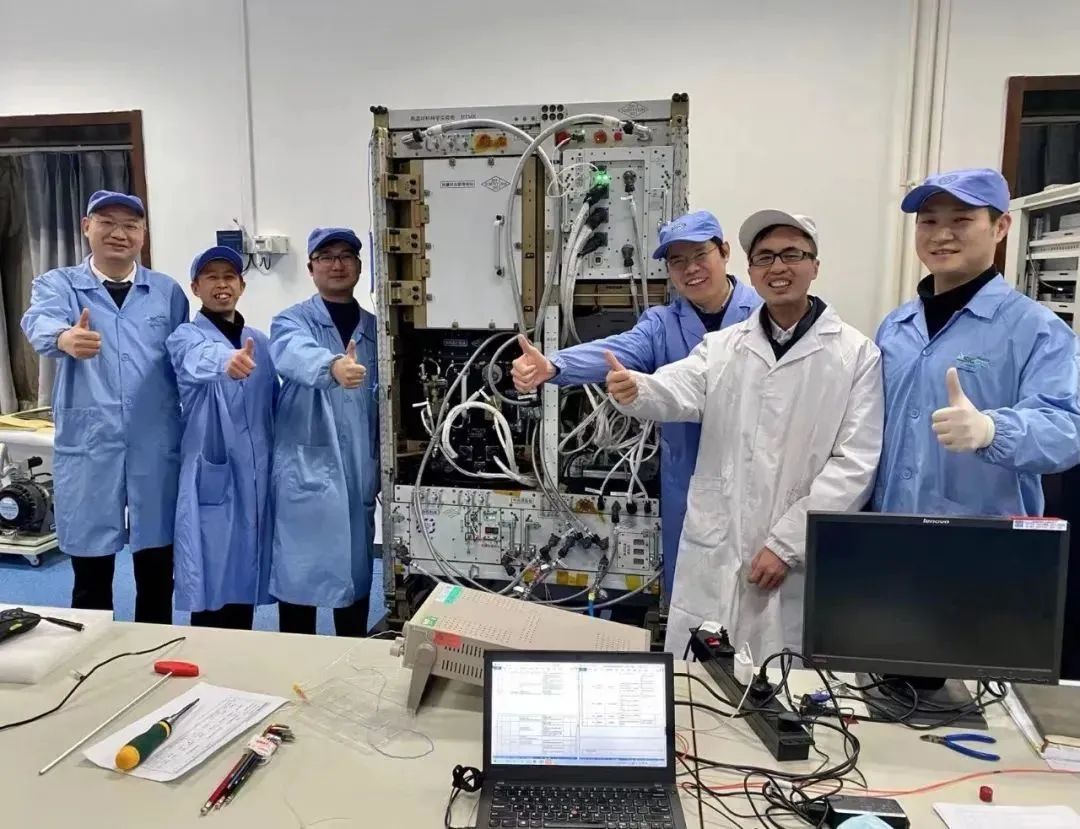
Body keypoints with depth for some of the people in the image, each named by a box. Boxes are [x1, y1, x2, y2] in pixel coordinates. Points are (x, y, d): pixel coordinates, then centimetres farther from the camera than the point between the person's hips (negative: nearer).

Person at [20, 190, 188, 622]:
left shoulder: (168, 292, 9)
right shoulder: (57, 284, 4)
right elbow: (39, 322, -19)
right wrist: (65, 337, -43)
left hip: (156, 448, 1)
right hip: (87, 449, -1)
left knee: (157, 574, 11)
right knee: (90, 579, 9)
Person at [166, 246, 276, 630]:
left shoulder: (259, 342, 12)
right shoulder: (185, 337, -4)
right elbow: (199, 361, -30)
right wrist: (225, 361, -53)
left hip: (256, 475, 5)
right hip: (210, 475, -5)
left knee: (247, 578, 13)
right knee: (209, 582, -3)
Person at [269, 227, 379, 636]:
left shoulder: (375, 329, 11)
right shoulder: (292, 321, 0)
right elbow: (296, 355, -25)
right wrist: (332, 365, -46)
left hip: (359, 474, 4)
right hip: (305, 473, -3)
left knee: (355, 574, 13)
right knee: (299, 577, 1)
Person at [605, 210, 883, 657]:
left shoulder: (856, 354, -1)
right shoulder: (721, 345, 8)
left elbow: (853, 466, -6)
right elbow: (678, 390, -11)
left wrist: (786, 544, -11)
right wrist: (636, 389, -34)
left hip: (796, 567, -2)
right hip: (712, 561, 2)